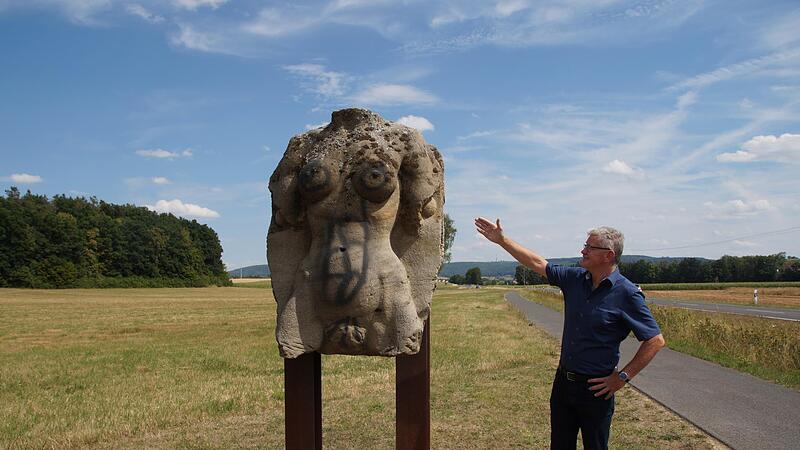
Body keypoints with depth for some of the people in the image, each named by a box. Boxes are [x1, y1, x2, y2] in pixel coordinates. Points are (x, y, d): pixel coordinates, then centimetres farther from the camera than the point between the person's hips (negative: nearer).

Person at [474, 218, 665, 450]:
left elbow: (655, 340, -15)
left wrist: (622, 377, -15)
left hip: (595, 388, -6)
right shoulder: (575, 278, 0)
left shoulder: (627, 293, -16)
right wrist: (501, 239, 5)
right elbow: (537, 263, 7)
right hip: (563, 380, 6)